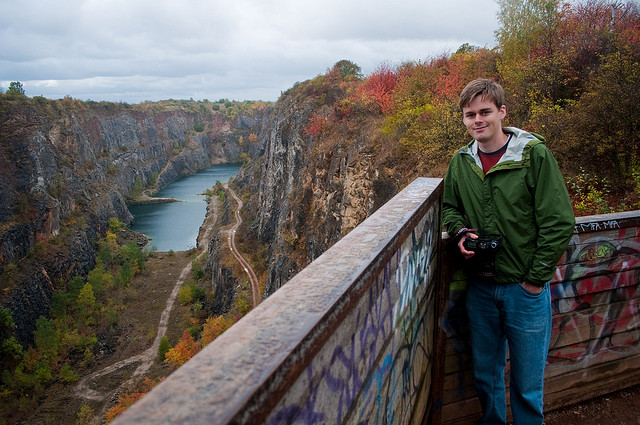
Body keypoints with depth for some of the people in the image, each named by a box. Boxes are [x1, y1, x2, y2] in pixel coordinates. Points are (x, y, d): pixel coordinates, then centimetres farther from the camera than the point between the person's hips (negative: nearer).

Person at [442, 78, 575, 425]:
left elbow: (559, 223, -11)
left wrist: (535, 279, -9)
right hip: (480, 286, 4)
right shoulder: (461, 162, 1)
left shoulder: (534, 154, -12)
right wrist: (460, 233, -5)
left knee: (526, 384, 11)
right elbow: (450, 207, 17)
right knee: (484, 374, 20)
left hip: (525, 288, -3)